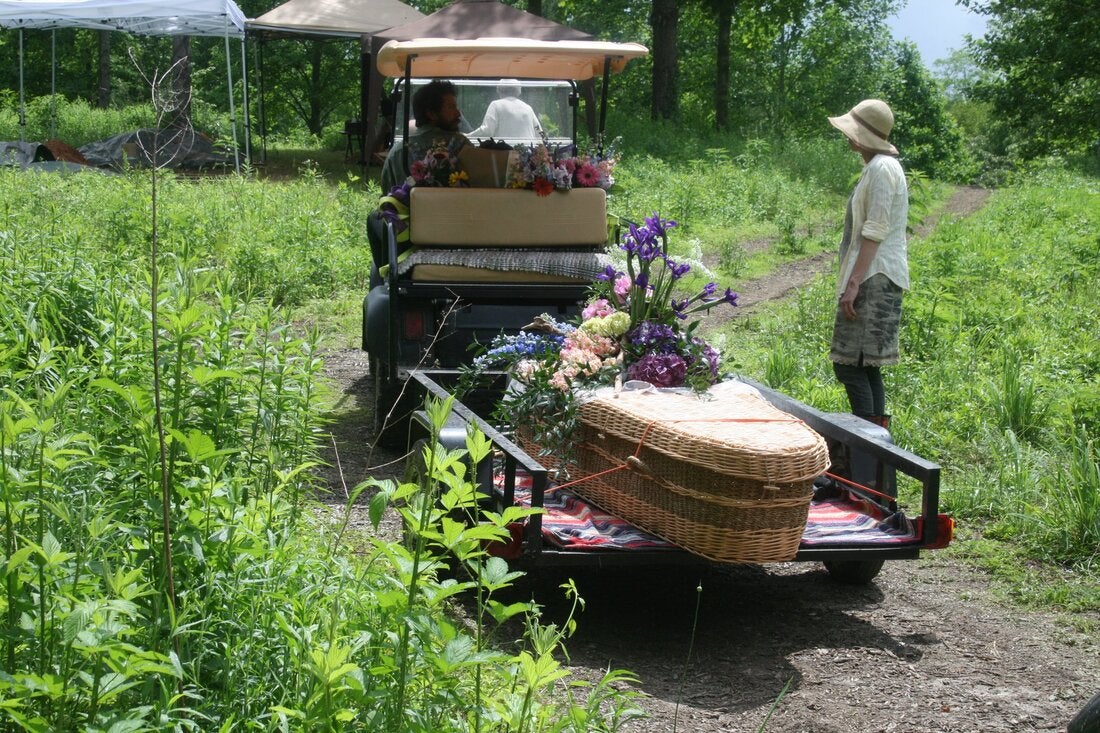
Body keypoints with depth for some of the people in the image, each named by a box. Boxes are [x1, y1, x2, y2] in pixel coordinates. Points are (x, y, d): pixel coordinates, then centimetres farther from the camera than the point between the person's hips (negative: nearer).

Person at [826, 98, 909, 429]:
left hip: (873, 278, -11)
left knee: (849, 364, -12)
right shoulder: (881, 166, 19)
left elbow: (874, 232, -19)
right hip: (877, 278, 11)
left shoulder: (881, 168, -13)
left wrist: (853, 283, -21)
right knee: (866, 365, 12)